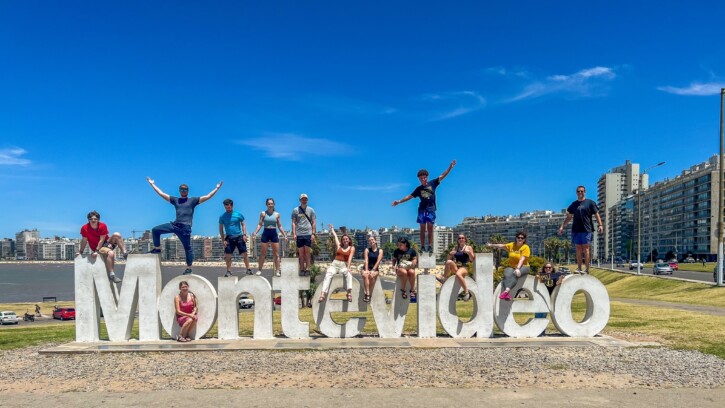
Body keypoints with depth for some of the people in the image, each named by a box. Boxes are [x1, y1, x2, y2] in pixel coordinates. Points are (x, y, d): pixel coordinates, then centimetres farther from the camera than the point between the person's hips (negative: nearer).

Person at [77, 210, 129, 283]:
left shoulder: (103, 226, -10)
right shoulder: (85, 228, -13)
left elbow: (101, 240, -12)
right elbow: (84, 240, -4)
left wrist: (96, 251, -19)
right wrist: (80, 252, 1)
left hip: (107, 242, 3)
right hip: (96, 247, -3)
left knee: (117, 235, -25)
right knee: (111, 253, -35)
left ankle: (125, 253, -20)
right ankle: (111, 274, -29)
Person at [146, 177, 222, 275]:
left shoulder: (193, 200, 6)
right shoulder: (175, 200, 15)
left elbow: (208, 196, 1)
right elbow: (161, 193, 18)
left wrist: (217, 188, -4)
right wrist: (152, 184, 19)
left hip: (185, 227, -4)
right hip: (175, 224, 4)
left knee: (187, 248, 1)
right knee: (155, 230, 1)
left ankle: (189, 268, 10)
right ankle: (157, 248, 17)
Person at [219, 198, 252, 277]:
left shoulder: (238, 214, 1)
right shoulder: (222, 217, 3)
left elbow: (243, 224, 8)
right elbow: (221, 229, 8)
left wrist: (244, 234, -5)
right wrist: (223, 240, 0)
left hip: (239, 237, -1)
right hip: (229, 238, 1)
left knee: (245, 254, -4)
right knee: (228, 256, -1)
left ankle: (248, 269, 4)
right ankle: (228, 271, 10)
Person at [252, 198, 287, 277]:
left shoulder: (277, 214, 5)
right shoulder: (263, 213, 1)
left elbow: (280, 226, 8)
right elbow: (260, 224, -1)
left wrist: (285, 235, 3)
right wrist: (255, 232, -15)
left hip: (274, 234, 1)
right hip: (265, 233, -1)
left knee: (276, 254, 1)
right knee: (262, 254, 3)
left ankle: (277, 270, 6)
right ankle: (259, 269, 13)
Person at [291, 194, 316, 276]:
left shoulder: (311, 210, 9)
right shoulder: (295, 210, 9)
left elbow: (314, 222, 8)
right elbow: (293, 223, 7)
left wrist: (313, 234, -1)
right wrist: (294, 234, -2)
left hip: (308, 234, 0)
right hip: (299, 234, 1)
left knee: (307, 252, -2)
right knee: (301, 253, 3)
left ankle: (307, 269, -1)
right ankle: (301, 269, 6)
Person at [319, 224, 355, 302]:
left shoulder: (352, 248, 8)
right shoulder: (339, 246, 16)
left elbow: (350, 258, -6)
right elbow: (335, 236, 27)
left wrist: (348, 267, -19)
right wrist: (332, 229, 42)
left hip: (344, 265, -2)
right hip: (335, 264, 2)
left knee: (348, 274, -35)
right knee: (328, 275, -27)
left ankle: (349, 292, -48)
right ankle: (323, 294, -43)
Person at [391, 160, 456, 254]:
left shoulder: (432, 183, 3)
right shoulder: (418, 189, 7)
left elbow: (442, 176, 0)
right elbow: (409, 196, 11)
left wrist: (450, 167, -9)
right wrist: (399, 201, 6)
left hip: (431, 209, -1)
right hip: (422, 210, 1)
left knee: (430, 228, -3)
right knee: (422, 228, 1)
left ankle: (430, 246, -5)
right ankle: (422, 246, 3)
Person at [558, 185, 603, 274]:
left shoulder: (590, 203, 5)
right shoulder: (574, 204, 16)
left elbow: (597, 214, 2)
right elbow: (569, 217, 20)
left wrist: (600, 225, -11)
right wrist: (562, 226, 14)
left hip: (587, 230, -4)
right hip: (576, 230, 4)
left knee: (586, 249, -5)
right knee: (578, 249, 5)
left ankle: (586, 269, -3)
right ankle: (579, 268, 7)